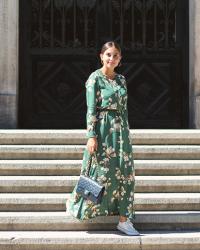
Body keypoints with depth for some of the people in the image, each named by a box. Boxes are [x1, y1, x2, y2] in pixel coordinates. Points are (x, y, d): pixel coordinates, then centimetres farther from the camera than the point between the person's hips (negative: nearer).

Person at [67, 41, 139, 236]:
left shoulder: (121, 79, 13)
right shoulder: (95, 78, -5)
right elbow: (91, 109, -10)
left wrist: (126, 132, 14)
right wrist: (91, 136, -16)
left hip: (121, 130, 6)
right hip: (102, 129, -6)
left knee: (125, 174, 2)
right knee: (102, 172, -3)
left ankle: (124, 220, 6)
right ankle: (76, 204, 21)